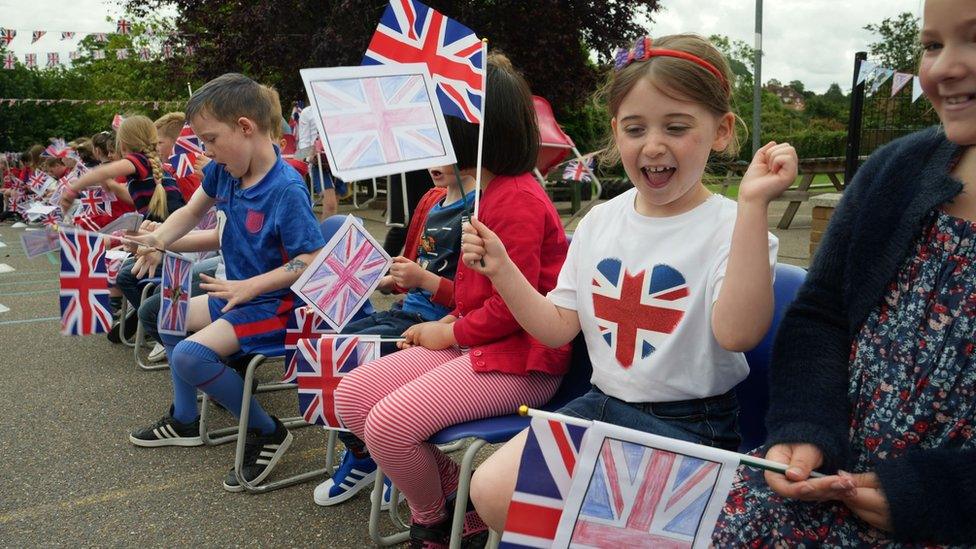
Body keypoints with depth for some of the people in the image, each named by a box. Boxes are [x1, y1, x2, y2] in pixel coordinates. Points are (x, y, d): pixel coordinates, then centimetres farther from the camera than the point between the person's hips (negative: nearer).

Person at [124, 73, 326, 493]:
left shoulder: (286, 190, -27)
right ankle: (184, 421, 36)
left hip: (274, 303, -10)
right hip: (240, 292, 10)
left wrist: (250, 286, -27)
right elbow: (192, 212, 15)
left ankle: (267, 432, -5)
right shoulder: (223, 170, -2)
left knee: (190, 355, -23)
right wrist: (159, 240, -3)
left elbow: (311, 260, -26)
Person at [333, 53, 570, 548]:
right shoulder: (489, 193, 12)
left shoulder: (516, 199, -20)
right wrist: (452, 319, 6)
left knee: (389, 424, -22)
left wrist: (451, 332, -8)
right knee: (351, 396, 2)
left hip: (517, 359, -10)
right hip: (477, 342, 10)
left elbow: (512, 307, -22)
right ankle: (450, 489, 9)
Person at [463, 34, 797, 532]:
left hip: (689, 425, -5)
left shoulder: (732, 227, -12)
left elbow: (738, 333, -30)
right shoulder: (599, 222, 6)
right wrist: (500, 269, -5)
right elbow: (558, 328, 7)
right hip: (601, 405, 6)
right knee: (492, 491, -9)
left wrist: (753, 205, -35)